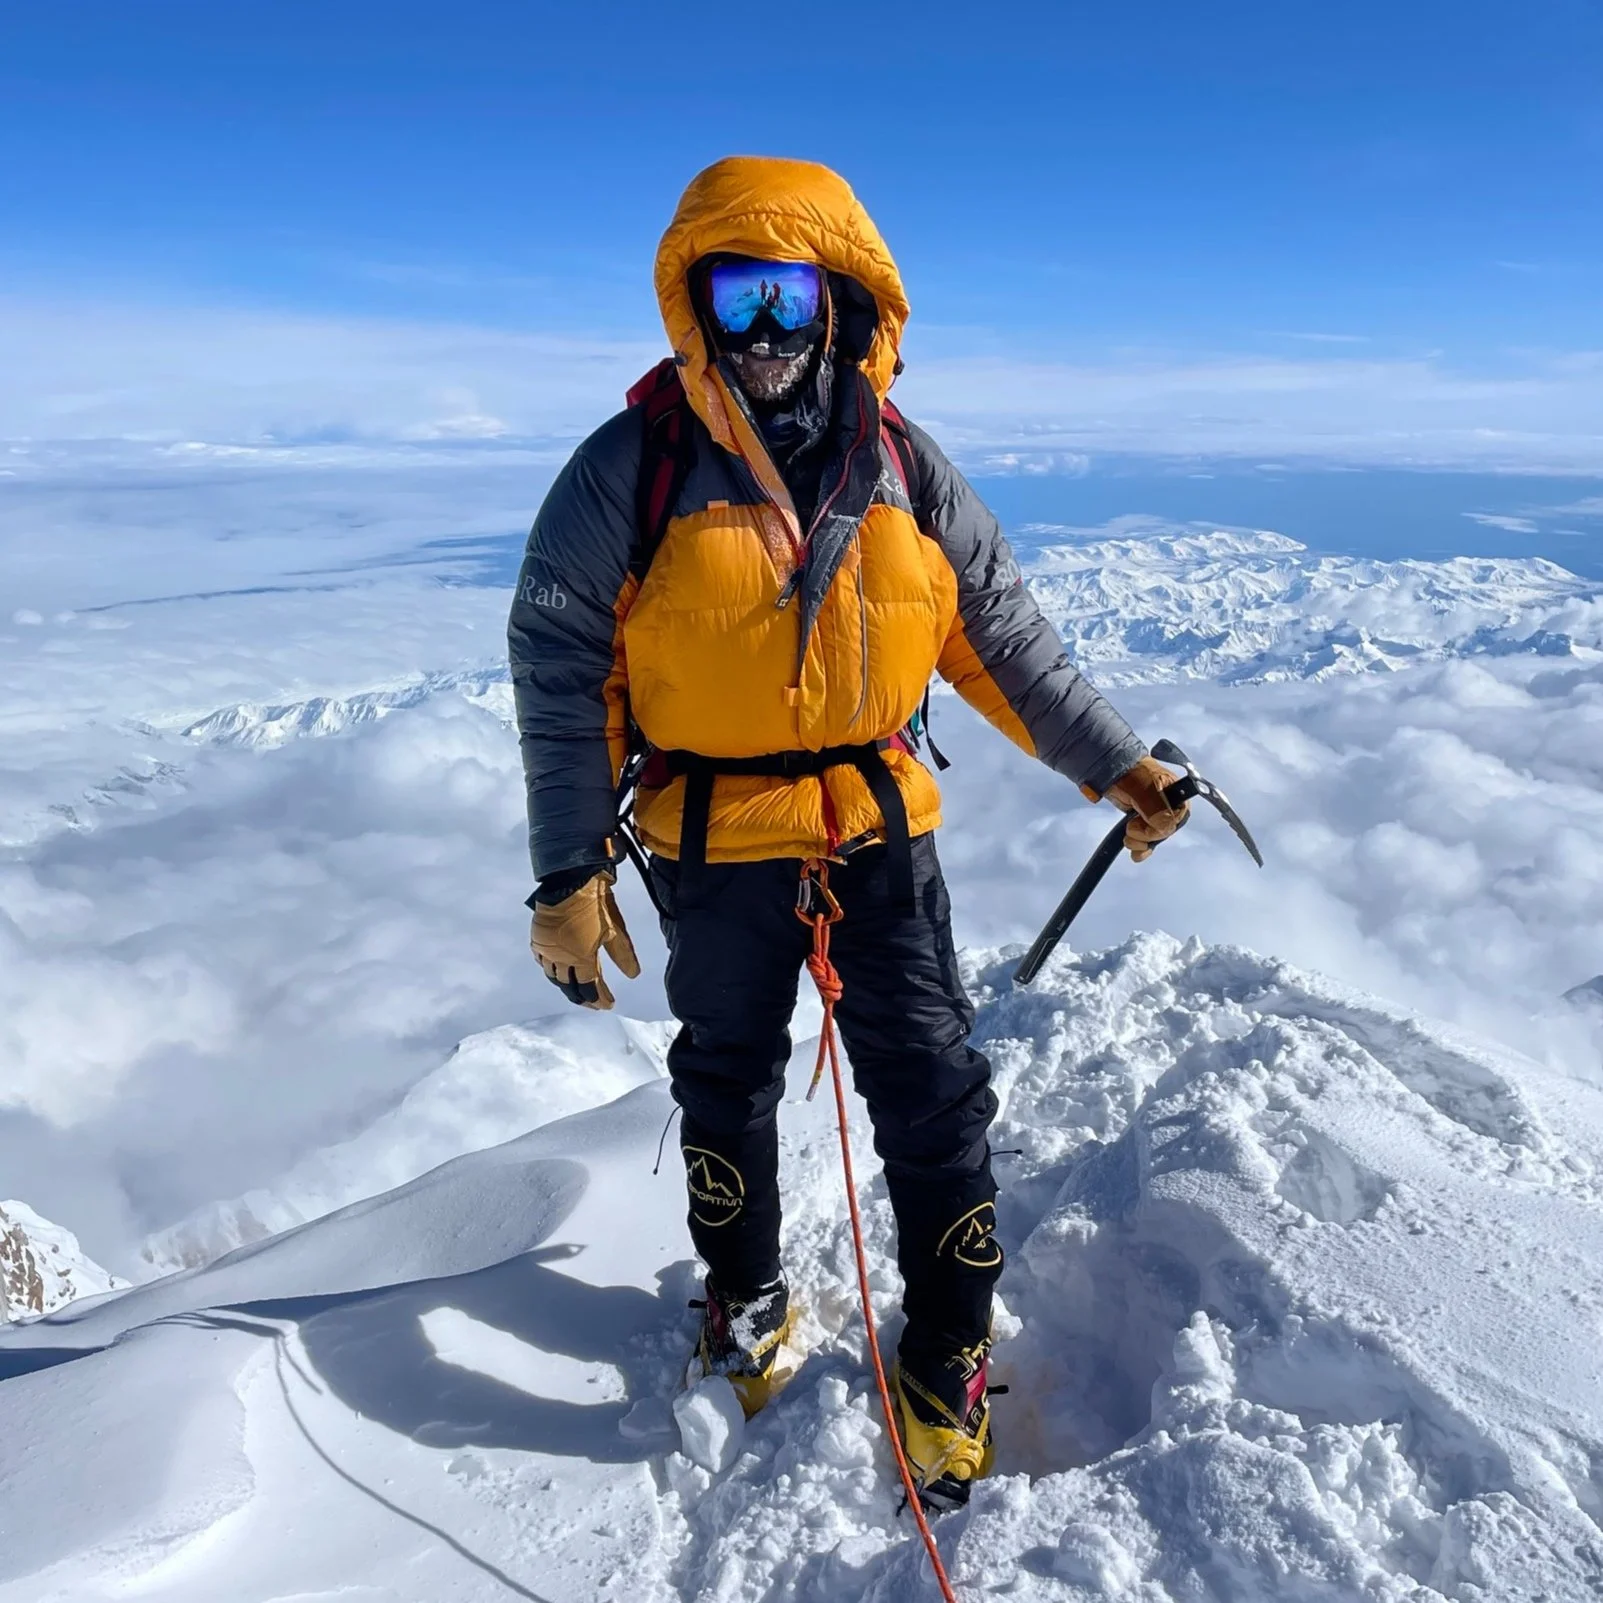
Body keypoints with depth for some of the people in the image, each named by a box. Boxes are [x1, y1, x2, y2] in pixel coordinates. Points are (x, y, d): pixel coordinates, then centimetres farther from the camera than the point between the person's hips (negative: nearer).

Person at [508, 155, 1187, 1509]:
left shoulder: (905, 470, -2)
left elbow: (1002, 635, 7)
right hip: (716, 849, -1)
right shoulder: (633, 469, -11)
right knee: (728, 1082, 18)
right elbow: (559, 667, -9)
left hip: (881, 833, 2)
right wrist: (568, 874, -11)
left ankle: (947, 1354, 28)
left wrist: (1111, 762, 5)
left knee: (934, 1094, 5)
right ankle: (746, 1294, 45)